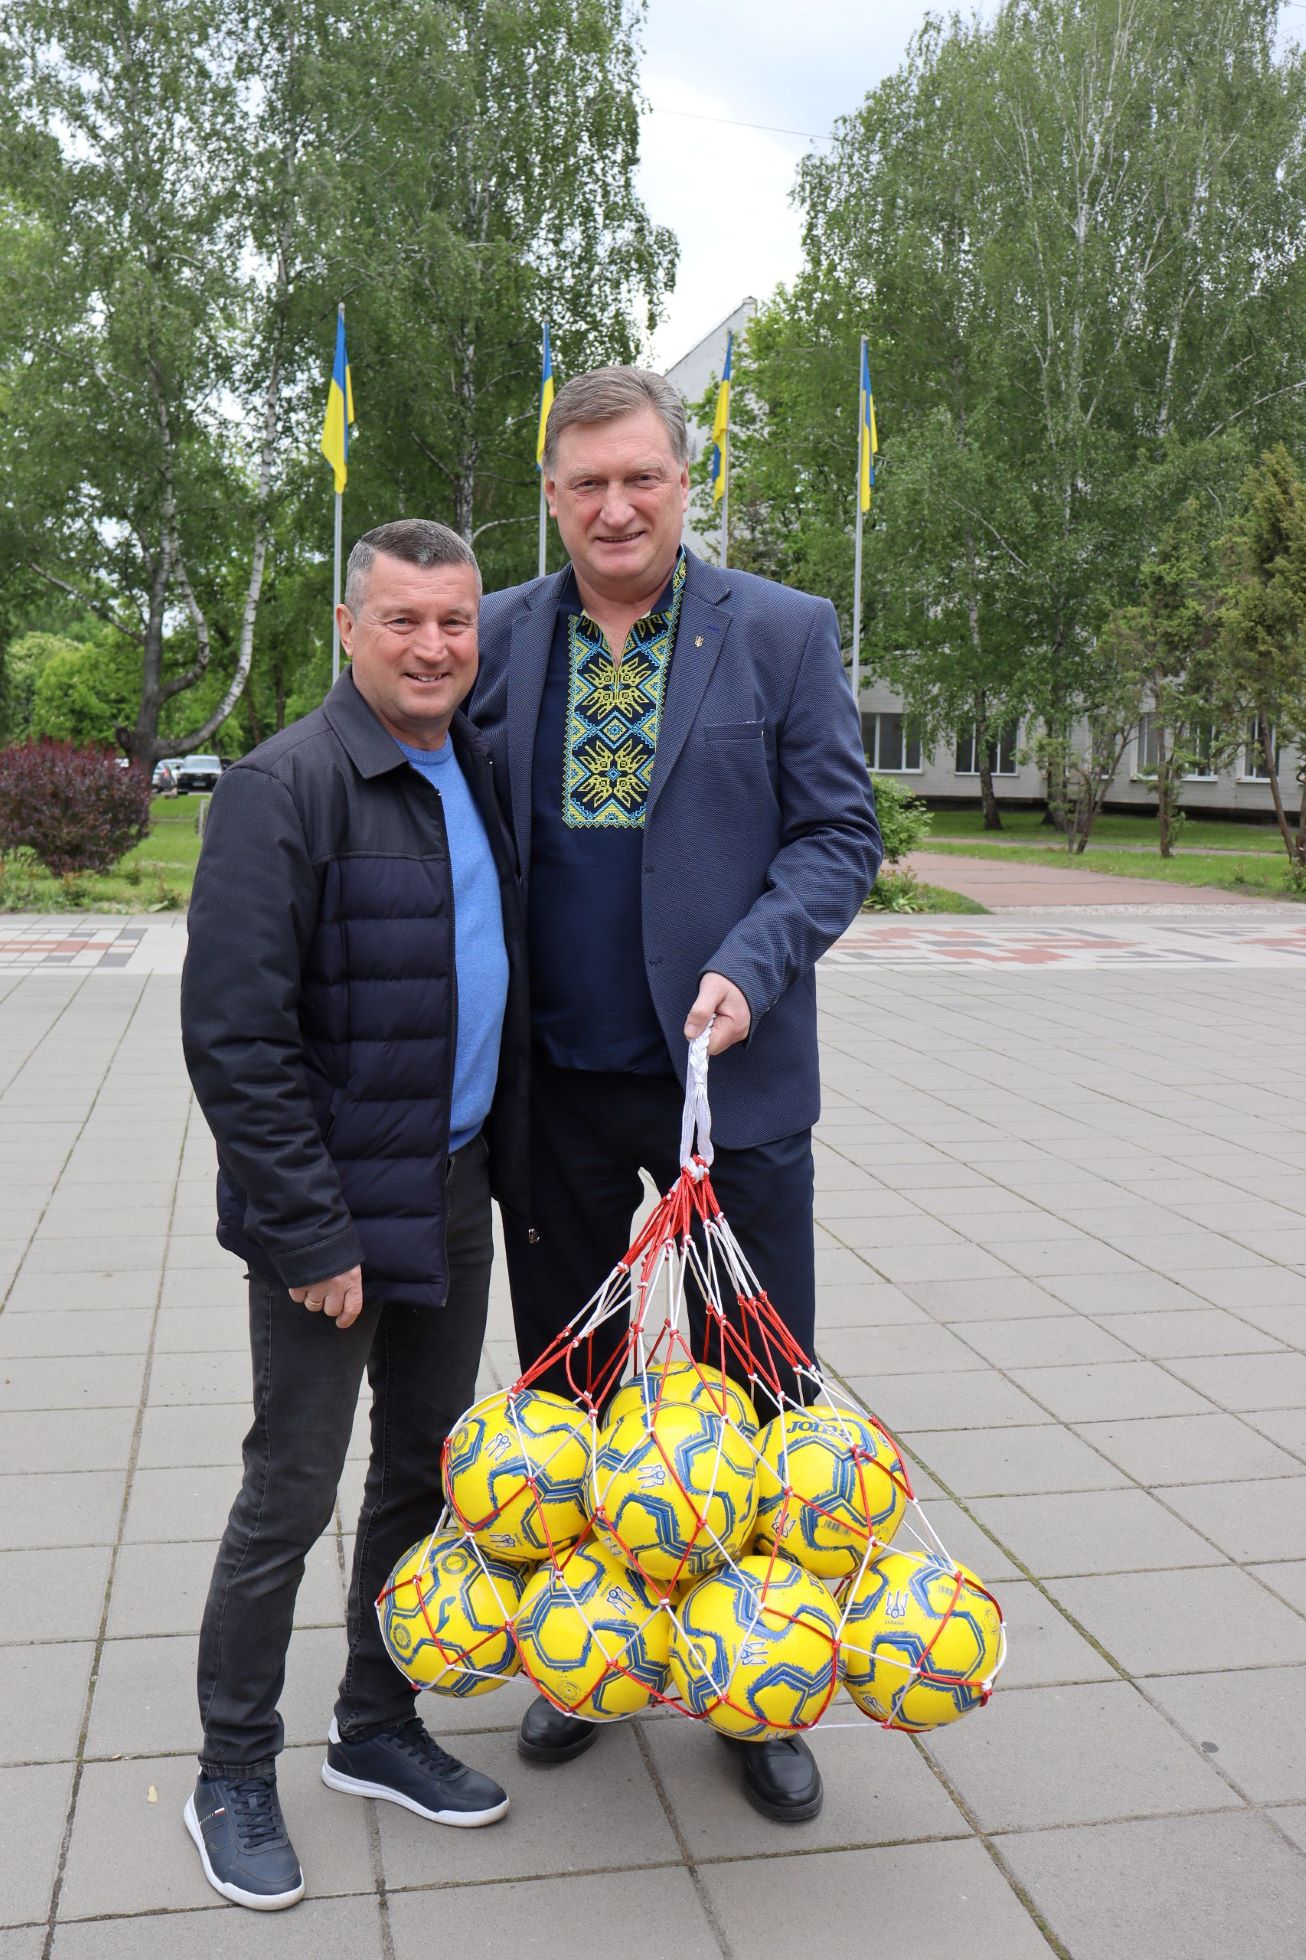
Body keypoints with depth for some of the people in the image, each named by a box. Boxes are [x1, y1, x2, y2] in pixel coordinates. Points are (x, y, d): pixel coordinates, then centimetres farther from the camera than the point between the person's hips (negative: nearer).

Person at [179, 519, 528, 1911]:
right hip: (334, 1211, -7)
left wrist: (500, 1158, 11)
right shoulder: (286, 787, -16)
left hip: (454, 1195, 8)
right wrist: (311, 1233, -19)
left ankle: (377, 1729, 36)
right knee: (292, 1494, 5)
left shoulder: (476, 775, 8)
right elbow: (234, 1037, -19)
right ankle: (232, 1775, 26)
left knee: (426, 1470, 17)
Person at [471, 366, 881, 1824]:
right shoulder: (497, 639, 4)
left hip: (727, 1073, -2)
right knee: (563, 1388, 15)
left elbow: (840, 830, -1)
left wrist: (749, 968, -17)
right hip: (554, 1085, 3)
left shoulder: (782, 633, -2)